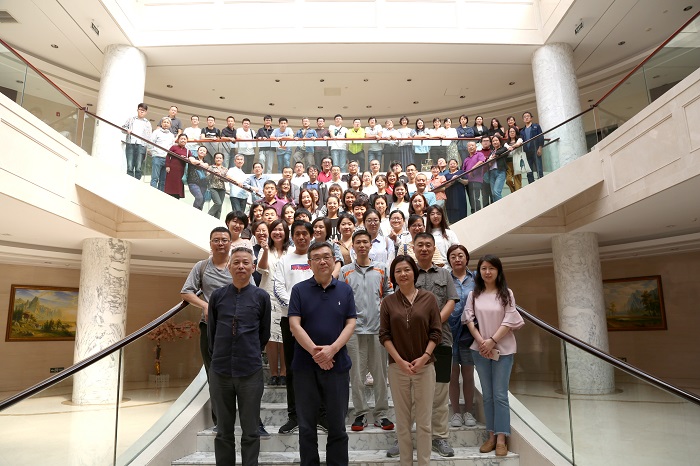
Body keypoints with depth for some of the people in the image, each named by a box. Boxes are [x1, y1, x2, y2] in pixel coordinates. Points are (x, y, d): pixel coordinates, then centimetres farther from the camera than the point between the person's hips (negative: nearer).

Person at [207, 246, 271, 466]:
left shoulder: (261, 296, -2)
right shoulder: (218, 295, 2)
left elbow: (265, 333, 8)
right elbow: (211, 331, 13)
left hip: (250, 371, -1)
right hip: (220, 371, 2)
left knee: (250, 430, 8)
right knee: (224, 430, 13)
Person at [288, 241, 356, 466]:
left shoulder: (345, 290, 5)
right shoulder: (299, 290, 0)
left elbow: (350, 324, -1)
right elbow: (294, 325, -7)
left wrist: (332, 349, -15)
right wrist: (315, 351, -16)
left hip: (338, 365, 1)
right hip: (305, 365, -1)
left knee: (337, 424, 11)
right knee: (307, 425, 11)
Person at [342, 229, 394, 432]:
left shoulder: (381, 269, 8)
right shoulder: (345, 271, 6)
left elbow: (389, 293, 11)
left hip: (378, 327, 1)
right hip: (354, 328, 0)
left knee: (380, 372, 6)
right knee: (356, 374, 5)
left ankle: (381, 414, 18)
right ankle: (360, 414, 17)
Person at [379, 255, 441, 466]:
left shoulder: (429, 298, 0)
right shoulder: (388, 302, 1)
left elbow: (436, 332, -1)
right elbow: (384, 335, -2)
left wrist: (424, 357, -12)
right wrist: (400, 361, -11)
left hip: (425, 367, 0)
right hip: (397, 367, 1)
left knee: (424, 421, 6)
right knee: (402, 421, 9)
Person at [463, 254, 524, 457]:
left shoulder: (506, 293, 0)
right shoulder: (473, 295, 5)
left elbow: (509, 320, -7)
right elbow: (469, 319, 0)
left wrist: (492, 341, -15)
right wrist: (481, 341, -12)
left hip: (503, 349, -2)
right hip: (480, 349, 2)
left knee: (500, 395, -2)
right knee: (487, 395, 8)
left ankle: (501, 439, 4)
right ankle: (491, 436, 16)